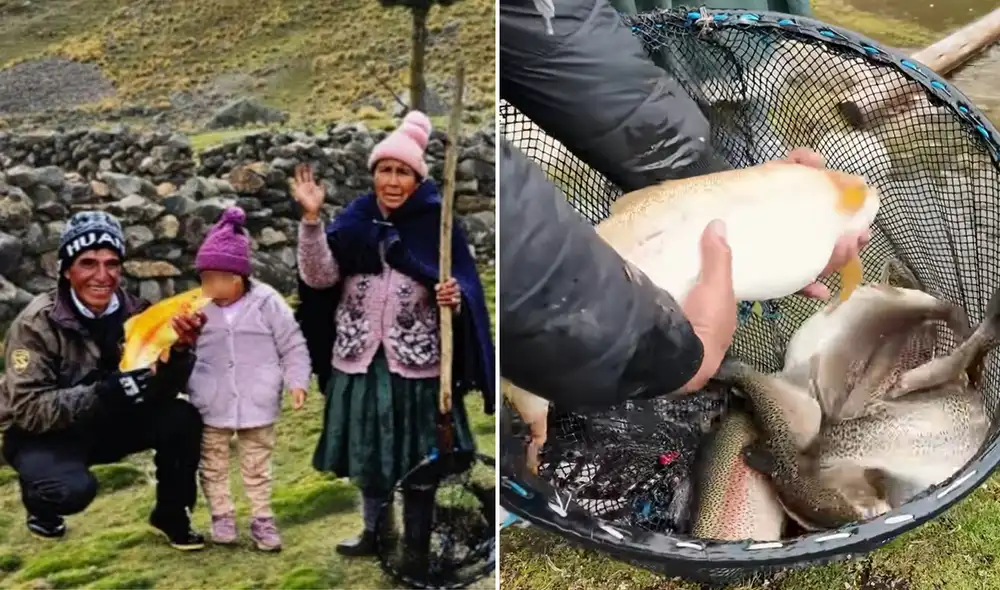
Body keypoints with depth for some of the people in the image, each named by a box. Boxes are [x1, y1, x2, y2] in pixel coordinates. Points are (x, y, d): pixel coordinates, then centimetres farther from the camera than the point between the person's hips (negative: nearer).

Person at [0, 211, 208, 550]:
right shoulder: (37, 323, -22)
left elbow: (164, 391, -13)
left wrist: (180, 350, -34)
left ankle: (172, 515, 4)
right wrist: (104, 392, -40)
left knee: (182, 419, -20)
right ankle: (39, 502, 5)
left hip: (107, 424, 4)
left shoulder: (134, 312, -11)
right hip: (41, 436, -4)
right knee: (74, 489, -34)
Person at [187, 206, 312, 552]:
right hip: (211, 406, 2)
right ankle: (222, 515, 28)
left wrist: (296, 381, -11)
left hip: (257, 403, -2)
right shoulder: (198, 307, -4)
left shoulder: (267, 302, -11)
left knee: (257, 465, 10)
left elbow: (292, 346, -4)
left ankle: (262, 519, 22)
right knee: (213, 464, 12)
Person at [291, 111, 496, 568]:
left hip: (416, 359, -3)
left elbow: (464, 291, -5)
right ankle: (375, 531, 38)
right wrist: (311, 218, -18)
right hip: (360, 355, 3)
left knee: (416, 456, 7)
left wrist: (454, 298, -28)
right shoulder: (355, 219, 1)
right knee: (366, 449, 18)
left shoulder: (438, 224, -6)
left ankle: (416, 543, 24)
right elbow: (320, 277, -8)